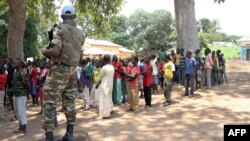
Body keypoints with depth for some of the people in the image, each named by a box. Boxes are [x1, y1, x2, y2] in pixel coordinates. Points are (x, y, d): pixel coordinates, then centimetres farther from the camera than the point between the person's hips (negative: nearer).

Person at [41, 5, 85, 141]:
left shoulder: (59, 29, -8)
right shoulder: (80, 33, 12)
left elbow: (55, 51, -19)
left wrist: (44, 51, 1)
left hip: (59, 69, -6)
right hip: (72, 70, 7)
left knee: (49, 102, -2)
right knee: (69, 102, 12)